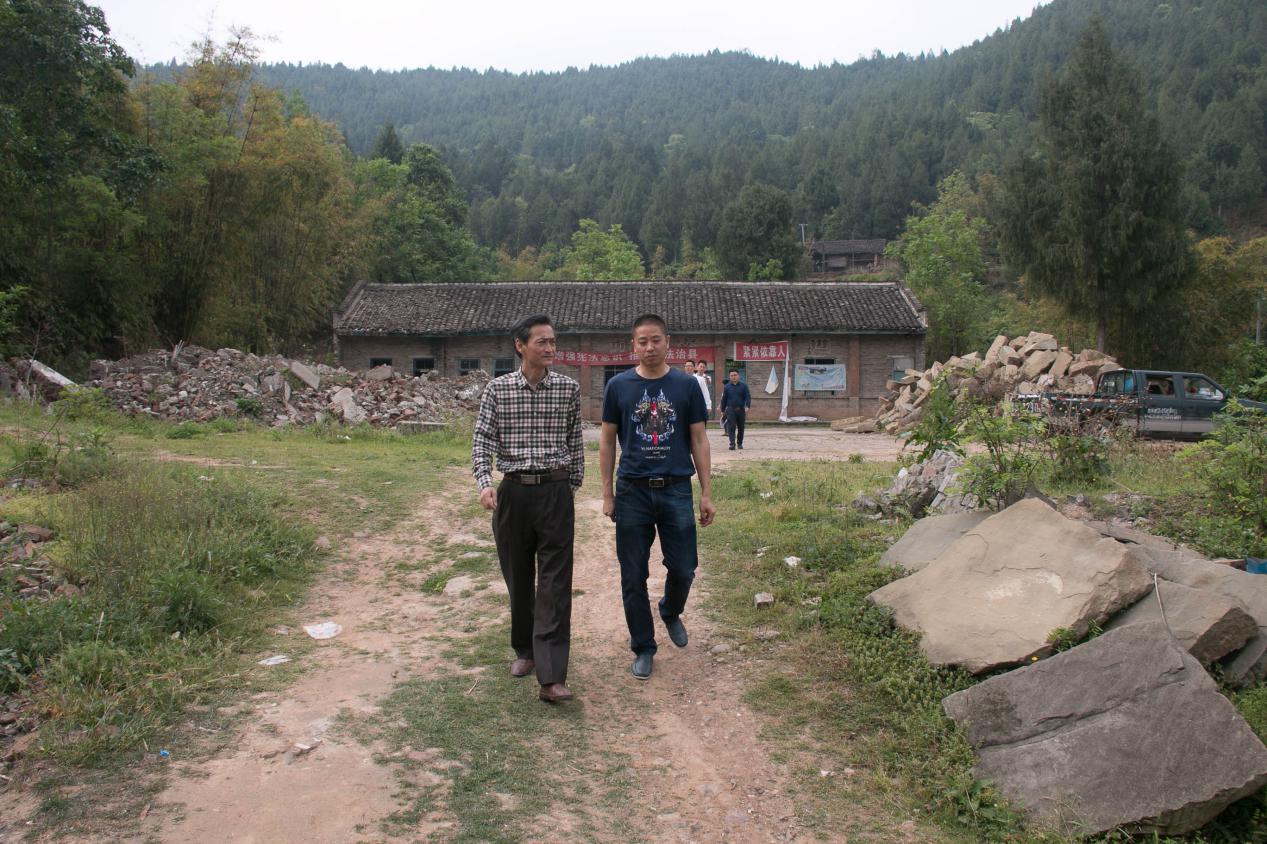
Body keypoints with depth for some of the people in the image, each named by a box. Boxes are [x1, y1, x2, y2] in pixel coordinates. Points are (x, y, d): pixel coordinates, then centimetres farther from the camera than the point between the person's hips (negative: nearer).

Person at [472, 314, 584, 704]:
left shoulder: (568, 388, 3)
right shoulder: (498, 388, 2)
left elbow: (575, 442, 9)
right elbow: (483, 439, -1)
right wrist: (485, 482, -17)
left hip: (555, 492, -1)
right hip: (513, 492, 1)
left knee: (555, 584, -7)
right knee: (518, 579, 12)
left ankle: (551, 678, -10)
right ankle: (524, 650, 34)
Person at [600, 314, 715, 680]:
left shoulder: (687, 385, 2)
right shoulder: (619, 386, 1)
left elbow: (698, 440, 5)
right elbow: (607, 441, 5)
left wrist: (707, 493, 0)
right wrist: (607, 495, 2)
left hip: (676, 489, 0)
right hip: (632, 491, 0)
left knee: (683, 568, 5)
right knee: (633, 576, 6)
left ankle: (671, 612, 38)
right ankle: (643, 647, 22)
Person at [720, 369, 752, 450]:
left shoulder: (743, 386, 3)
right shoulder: (727, 387, 6)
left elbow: (748, 397, -2)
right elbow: (724, 399, 11)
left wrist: (747, 406, -18)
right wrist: (722, 410, 12)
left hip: (741, 409, 1)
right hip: (731, 409, -1)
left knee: (741, 428, 9)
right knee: (731, 427, -12)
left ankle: (740, 443, 23)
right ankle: (732, 444, -15)